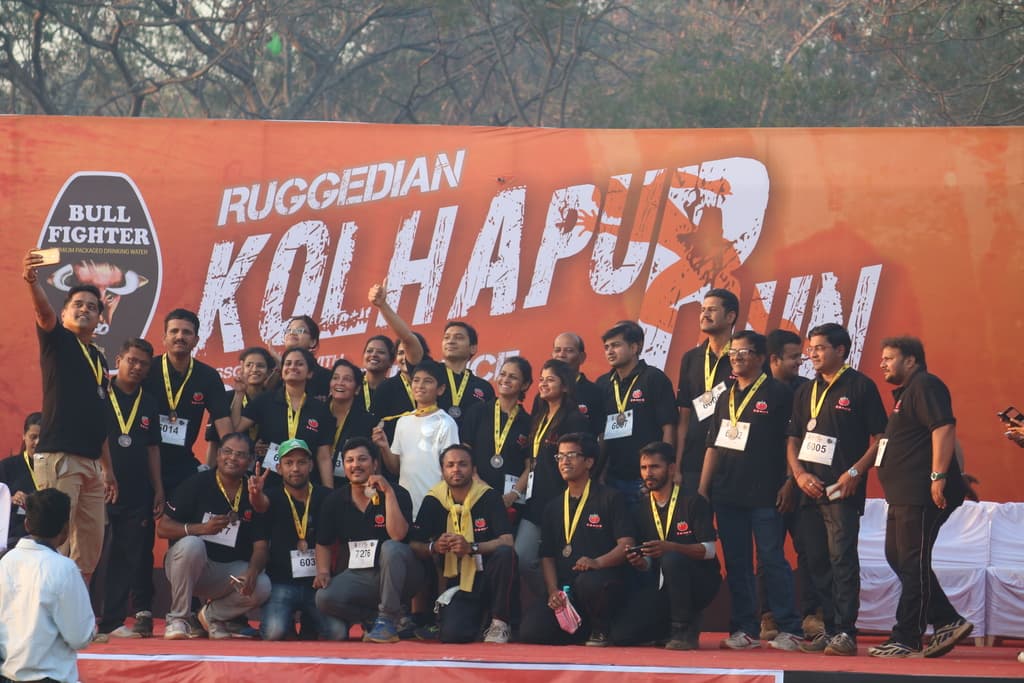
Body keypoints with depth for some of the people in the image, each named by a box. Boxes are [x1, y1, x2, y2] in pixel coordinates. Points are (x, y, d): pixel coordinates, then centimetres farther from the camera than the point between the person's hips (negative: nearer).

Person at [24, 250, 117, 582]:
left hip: (91, 463, 8)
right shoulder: (58, 341, 2)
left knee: (90, 548, 7)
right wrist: (33, 282, -42)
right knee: (56, 544, -12)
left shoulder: (99, 360, 21)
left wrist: (107, 468, 22)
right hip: (58, 458, -8)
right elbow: (44, 312, -21)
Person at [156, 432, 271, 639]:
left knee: (262, 587, -26)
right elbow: (162, 528, -8)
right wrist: (202, 528, -25)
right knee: (191, 544, -36)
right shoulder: (197, 483, -5)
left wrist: (252, 571, -23)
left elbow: (260, 546, 0)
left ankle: (212, 614, 7)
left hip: (227, 572, 3)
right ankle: (178, 618, -19)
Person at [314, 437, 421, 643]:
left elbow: (397, 535, -25)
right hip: (358, 575, 3)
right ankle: (373, 617, 0)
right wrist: (323, 572, -6)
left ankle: (387, 620, -23)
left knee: (390, 548, -36)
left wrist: (389, 492, -26)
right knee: (324, 598, -27)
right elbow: (323, 543, 13)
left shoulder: (398, 494, -9)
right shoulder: (336, 500, 3)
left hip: (391, 574, -3)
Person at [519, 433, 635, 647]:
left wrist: (598, 562, -24)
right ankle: (583, 629, 9)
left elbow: (626, 545, -5)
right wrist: (553, 591, -3)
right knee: (530, 633, -21)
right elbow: (547, 555, 16)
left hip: (602, 582, -4)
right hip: (564, 591, 4)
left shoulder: (610, 499, 6)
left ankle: (600, 630, -9)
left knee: (588, 581, -42)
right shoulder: (554, 507, 22)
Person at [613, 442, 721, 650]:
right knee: (621, 635, -15)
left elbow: (709, 550, -15)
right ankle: (671, 626, 11)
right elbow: (649, 562, 13)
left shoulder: (693, 503, -7)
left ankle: (685, 630, -22)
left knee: (672, 559, -39)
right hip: (663, 585, 5)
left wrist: (670, 548, -30)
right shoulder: (642, 511, 10)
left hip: (701, 582, -5)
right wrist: (640, 563, -12)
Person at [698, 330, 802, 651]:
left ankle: (788, 629, -2)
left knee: (772, 560, -6)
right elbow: (713, 446, 18)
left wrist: (788, 486, -11)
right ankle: (745, 630, 10)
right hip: (728, 493, 6)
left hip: (764, 494, -6)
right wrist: (702, 490, 12)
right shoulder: (726, 398, 16)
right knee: (736, 564, 6)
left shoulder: (777, 394, -2)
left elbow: (792, 441, -5)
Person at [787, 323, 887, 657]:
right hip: (810, 489, 7)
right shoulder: (805, 392, 17)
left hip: (843, 490, -7)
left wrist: (856, 472, -14)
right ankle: (829, 628, 13)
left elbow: (880, 438, -3)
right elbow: (793, 439, 18)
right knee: (817, 562, 7)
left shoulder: (860, 387, -1)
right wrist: (800, 474, 1)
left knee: (842, 559, -11)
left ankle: (845, 632, -13)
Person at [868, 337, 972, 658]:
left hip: (922, 495, -11)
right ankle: (948, 622, 13)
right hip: (904, 496, 11)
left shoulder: (925, 386, -10)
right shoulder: (906, 392, 22)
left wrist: (938, 477, -28)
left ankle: (906, 638, -3)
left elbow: (944, 428, -22)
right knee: (898, 558, 12)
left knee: (913, 563, -7)